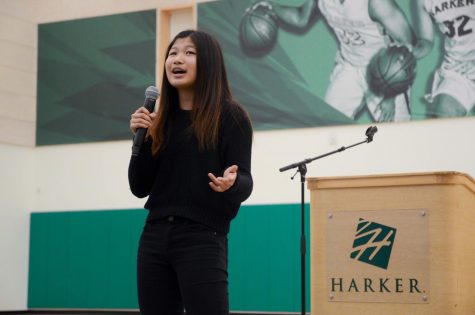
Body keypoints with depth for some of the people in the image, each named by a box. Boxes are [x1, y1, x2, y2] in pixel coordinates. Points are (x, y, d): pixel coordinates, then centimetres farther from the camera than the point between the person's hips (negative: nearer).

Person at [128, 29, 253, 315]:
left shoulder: (230, 115, -2)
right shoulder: (162, 120, 12)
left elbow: (245, 183, -7)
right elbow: (140, 188, 11)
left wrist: (231, 184, -30)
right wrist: (142, 139, -2)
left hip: (203, 239, -6)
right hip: (155, 238, 6)